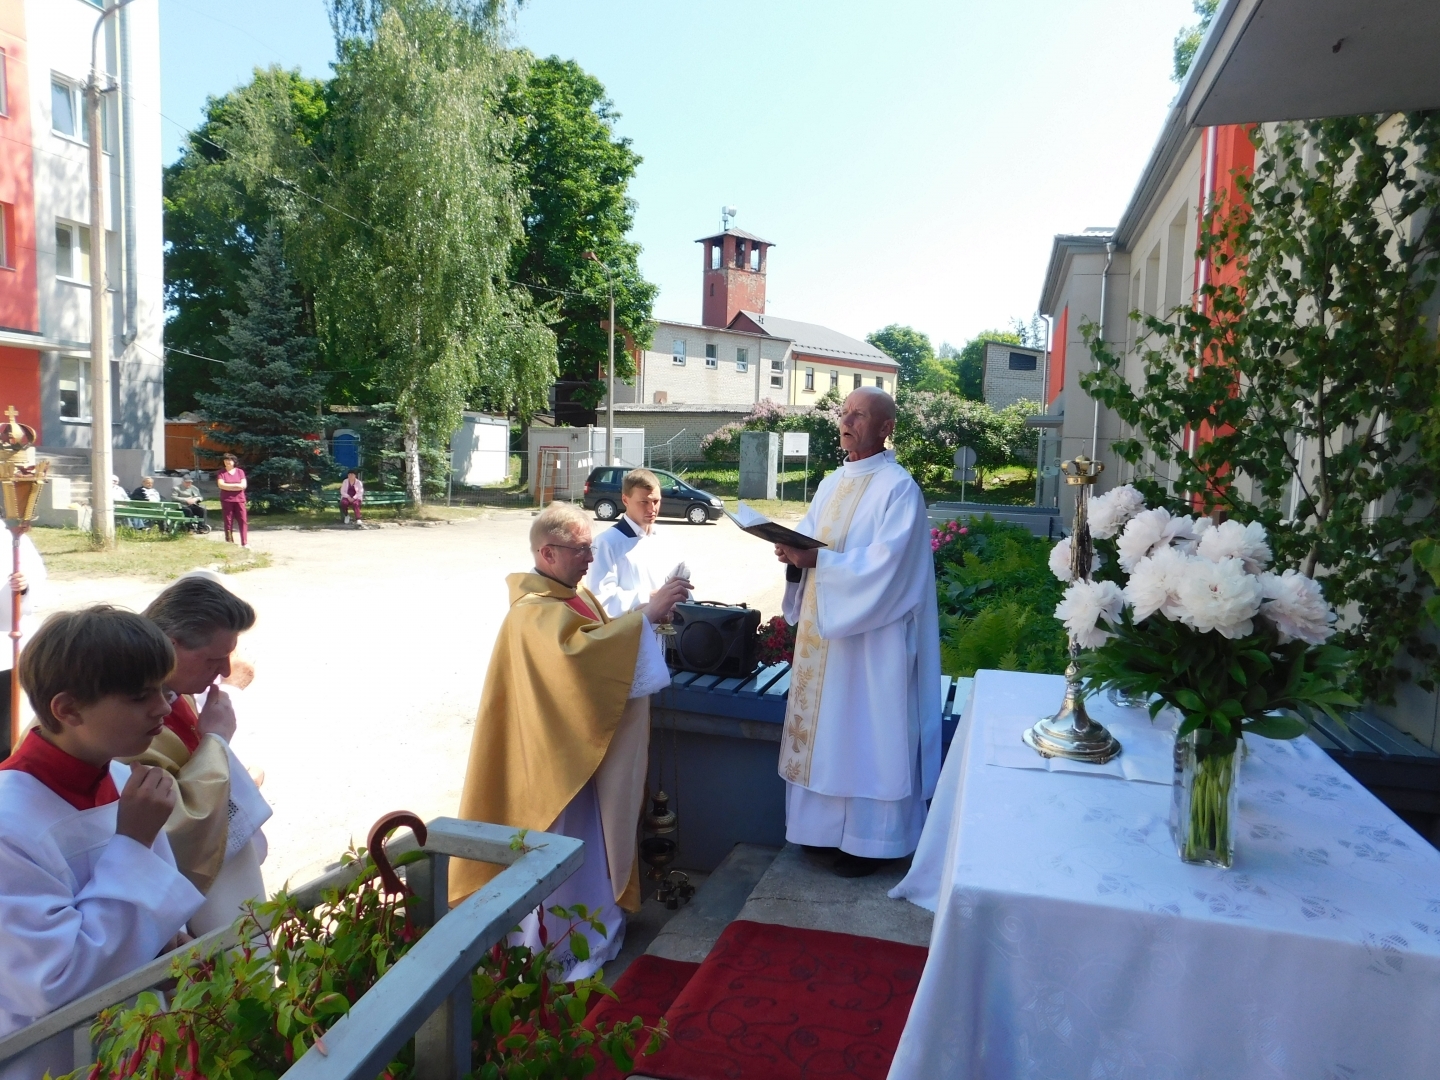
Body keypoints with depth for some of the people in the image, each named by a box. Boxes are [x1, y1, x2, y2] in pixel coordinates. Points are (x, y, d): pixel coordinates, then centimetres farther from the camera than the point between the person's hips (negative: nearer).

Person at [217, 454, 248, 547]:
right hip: (226, 501, -1)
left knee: (243, 521, -3)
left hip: (239, 500, 1)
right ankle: (229, 543, 7)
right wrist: (236, 485, -11)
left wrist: (228, 487, -9)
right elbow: (221, 485, -11)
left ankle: (245, 543, -1)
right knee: (228, 522, 1)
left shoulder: (240, 471, 7)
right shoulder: (221, 473, 3)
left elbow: (244, 485, -4)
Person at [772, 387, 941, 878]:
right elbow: (811, 541, 15)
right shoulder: (831, 484, 13)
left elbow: (886, 565, -21)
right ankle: (826, 826, 28)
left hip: (872, 635, -8)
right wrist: (793, 553, -8)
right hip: (823, 629, 8)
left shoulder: (898, 488, -12)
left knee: (866, 733, 2)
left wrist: (817, 559, -26)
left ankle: (869, 839, 16)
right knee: (824, 728, 14)